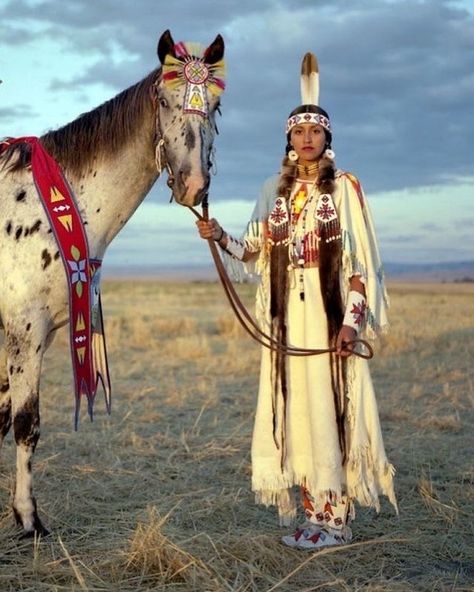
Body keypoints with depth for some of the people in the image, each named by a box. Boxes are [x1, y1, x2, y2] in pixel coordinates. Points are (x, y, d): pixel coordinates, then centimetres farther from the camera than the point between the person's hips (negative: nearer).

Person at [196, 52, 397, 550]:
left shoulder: (344, 188, -1)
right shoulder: (275, 191, 12)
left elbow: (360, 258, -5)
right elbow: (255, 250, 12)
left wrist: (353, 318, -14)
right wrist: (221, 237, -6)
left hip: (330, 313, -4)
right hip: (287, 317, 5)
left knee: (330, 406, -4)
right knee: (295, 407, 5)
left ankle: (336, 517, 3)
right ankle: (313, 511, 14)